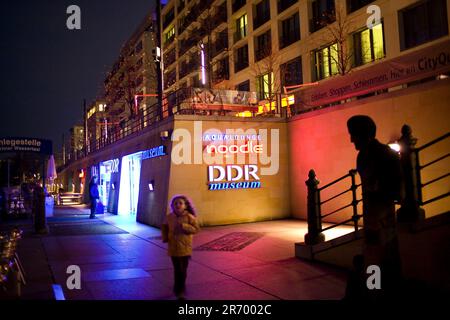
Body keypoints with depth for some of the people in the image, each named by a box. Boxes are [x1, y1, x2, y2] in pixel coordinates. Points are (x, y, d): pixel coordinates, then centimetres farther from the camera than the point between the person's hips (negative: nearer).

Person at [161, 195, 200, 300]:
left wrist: (184, 226, -24)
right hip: (173, 248, 2)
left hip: (185, 248, -2)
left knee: (183, 270, 4)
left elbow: (196, 229, -13)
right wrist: (165, 237, 4)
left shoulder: (189, 217, -9)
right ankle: (179, 289, 25)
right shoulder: (169, 217, 1)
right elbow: (164, 227, 18)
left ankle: (180, 290, 17)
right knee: (177, 270, 10)